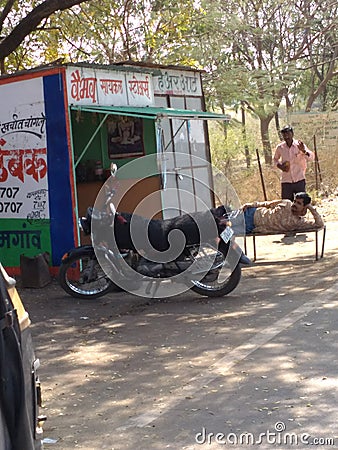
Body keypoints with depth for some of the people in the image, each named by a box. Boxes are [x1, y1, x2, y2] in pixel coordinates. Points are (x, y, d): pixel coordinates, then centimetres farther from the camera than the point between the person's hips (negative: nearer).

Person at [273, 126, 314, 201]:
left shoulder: (299, 145, -6)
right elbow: (275, 159, 19)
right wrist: (280, 166, -2)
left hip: (299, 180, -2)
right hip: (286, 181, 2)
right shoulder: (280, 148, 0)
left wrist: (303, 151, -34)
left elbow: (311, 157, -14)